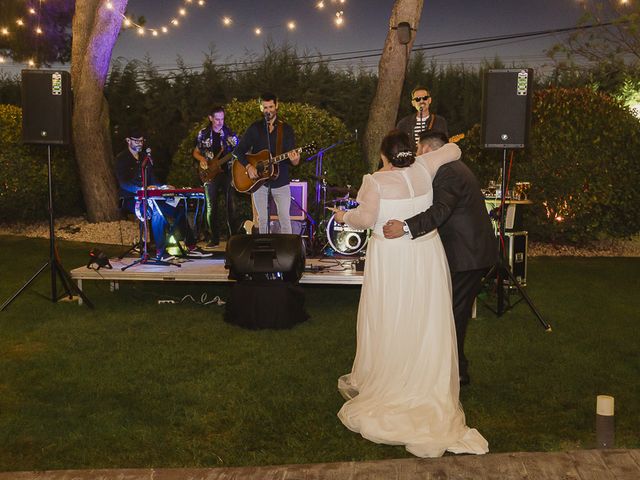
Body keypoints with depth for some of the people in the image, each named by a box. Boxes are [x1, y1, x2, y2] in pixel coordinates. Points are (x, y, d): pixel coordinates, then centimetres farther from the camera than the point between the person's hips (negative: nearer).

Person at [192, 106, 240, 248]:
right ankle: (214, 239, 11)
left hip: (227, 173, -1)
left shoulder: (230, 133, 4)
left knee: (231, 205, -7)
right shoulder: (203, 133, 7)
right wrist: (201, 159, -5)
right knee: (211, 208, 2)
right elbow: (196, 152, 16)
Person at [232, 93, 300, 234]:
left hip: (280, 181, -1)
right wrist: (248, 166, -12)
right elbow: (238, 151, 5)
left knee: (285, 218, -4)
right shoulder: (255, 128, 4)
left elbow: (293, 159, 0)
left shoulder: (286, 129, 2)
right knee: (262, 219, 7)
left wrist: (294, 160, -25)